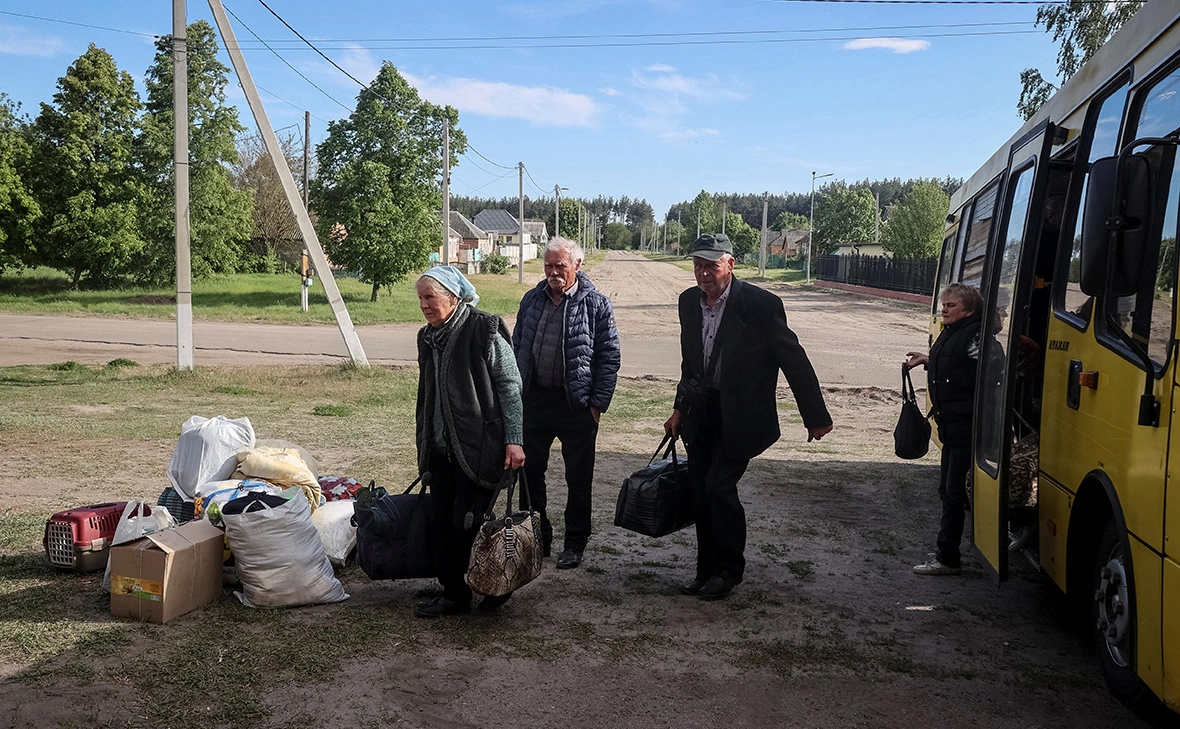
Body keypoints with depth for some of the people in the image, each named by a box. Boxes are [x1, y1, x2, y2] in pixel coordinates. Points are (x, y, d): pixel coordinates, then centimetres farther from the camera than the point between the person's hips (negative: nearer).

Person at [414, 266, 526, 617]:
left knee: (467, 521, -6)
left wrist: (514, 440, -15)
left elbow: (511, 386, -11)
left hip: (479, 445, -7)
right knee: (441, 520, 7)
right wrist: (424, 439, 21)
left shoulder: (484, 331, -11)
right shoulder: (428, 337, 11)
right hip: (441, 447, 7)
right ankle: (453, 594, 20)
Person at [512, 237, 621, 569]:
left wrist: (598, 404, -10)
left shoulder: (596, 304, -6)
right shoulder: (532, 300, 7)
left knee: (578, 479, 7)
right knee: (529, 471, 11)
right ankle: (537, 536, 27)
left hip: (577, 405, -4)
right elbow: (517, 347, 13)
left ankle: (575, 542, 21)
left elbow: (609, 357, -5)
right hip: (534, 399, 4)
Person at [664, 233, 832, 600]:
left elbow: (794, 360, -10)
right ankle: (707, 570, 23)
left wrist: (816, 416, -7)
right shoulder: (689, 301, 4)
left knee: (719, 487, -11)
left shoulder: (760, 304, -15)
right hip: (701, 414, 6)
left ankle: (728, 569, 9)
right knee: (700, 494, 7)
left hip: (741, 416, -6)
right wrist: (680, 408, 17)